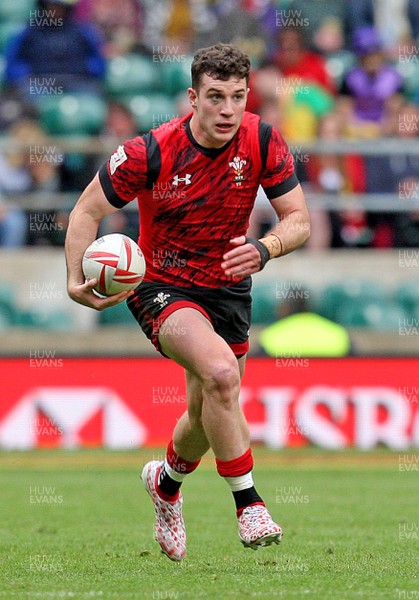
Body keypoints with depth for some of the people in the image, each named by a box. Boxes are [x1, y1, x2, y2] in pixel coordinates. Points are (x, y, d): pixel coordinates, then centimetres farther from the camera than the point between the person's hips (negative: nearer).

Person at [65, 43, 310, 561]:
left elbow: (298, 221, -11)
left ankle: (166, 481, 49)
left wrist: (263, 250, -32)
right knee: (220, 372, -31)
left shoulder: (263, 143, -15)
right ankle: (248, 504, -20)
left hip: (227, 287, 4)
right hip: (161, 286, -4)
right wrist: (77, 280, -26)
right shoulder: (151, 152, -22)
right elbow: (88, 209, -11)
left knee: (208, 413, 15)